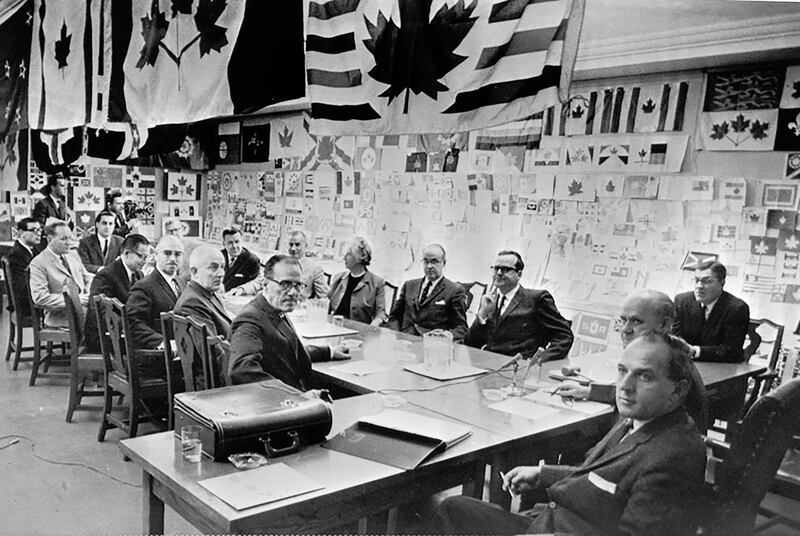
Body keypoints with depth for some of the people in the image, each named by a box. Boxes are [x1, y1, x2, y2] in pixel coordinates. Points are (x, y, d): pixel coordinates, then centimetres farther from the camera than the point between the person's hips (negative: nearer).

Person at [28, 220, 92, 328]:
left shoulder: (73, 255, 18)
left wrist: (90, 294, 0)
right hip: (60, 317, -7)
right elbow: (39, 297, -13)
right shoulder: (38, 263, -4)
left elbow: (88, 279, 24)